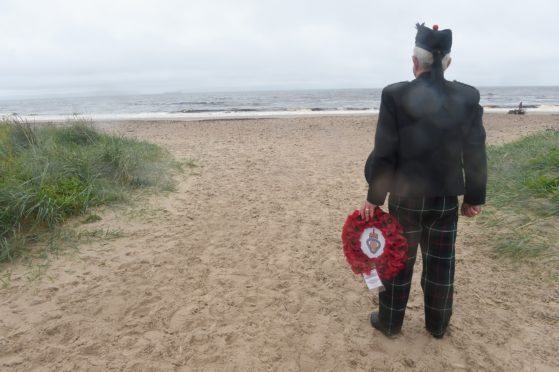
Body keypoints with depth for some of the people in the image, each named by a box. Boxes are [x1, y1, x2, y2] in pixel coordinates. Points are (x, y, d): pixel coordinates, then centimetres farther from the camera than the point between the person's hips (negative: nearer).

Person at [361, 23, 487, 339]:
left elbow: (384, 153, -12)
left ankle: (390, 322, 30)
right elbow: (476, 154, 0)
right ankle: (438, 325, 35)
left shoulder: (395, 95, -13)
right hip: (447, 199, 3)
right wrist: (475, 197, 10)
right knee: (441, 265, 18)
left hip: (406, 198, -2)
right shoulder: (468, 97, -4)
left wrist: (374, 197, -3)